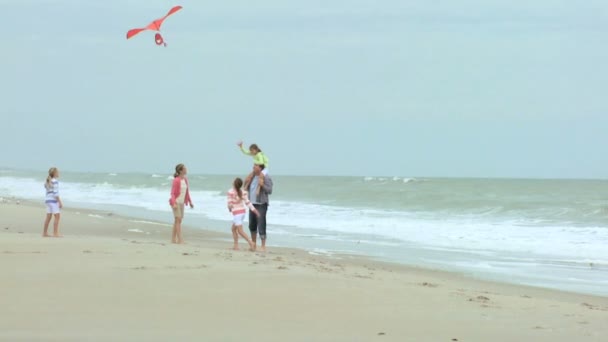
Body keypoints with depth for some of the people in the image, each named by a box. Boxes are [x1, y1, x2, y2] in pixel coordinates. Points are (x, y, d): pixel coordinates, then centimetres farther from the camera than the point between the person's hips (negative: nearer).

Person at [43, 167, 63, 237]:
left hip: (48, 200, 9)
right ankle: (55, 233, -11)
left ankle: (45, 233, 12)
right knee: (57, 216, -7)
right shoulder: (55, 181, -13)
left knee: (48, 217, 11)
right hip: (53, 200, -9)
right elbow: (55, 192, -19)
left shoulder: (48, 181, 14)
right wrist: (60, 202, -16)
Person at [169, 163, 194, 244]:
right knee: (178, 219, -11)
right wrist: (174, 203, -27)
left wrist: (190, 202, 19)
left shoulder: (185, 180, 8)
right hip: (176, 202, -8)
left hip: (182, 203, 8)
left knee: (179, 220, 10)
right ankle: (180, 239, -14)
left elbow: (187, 192, 18)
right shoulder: (176, 180, -15)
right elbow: (172, 193, -17)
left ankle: (173, 239, 16)